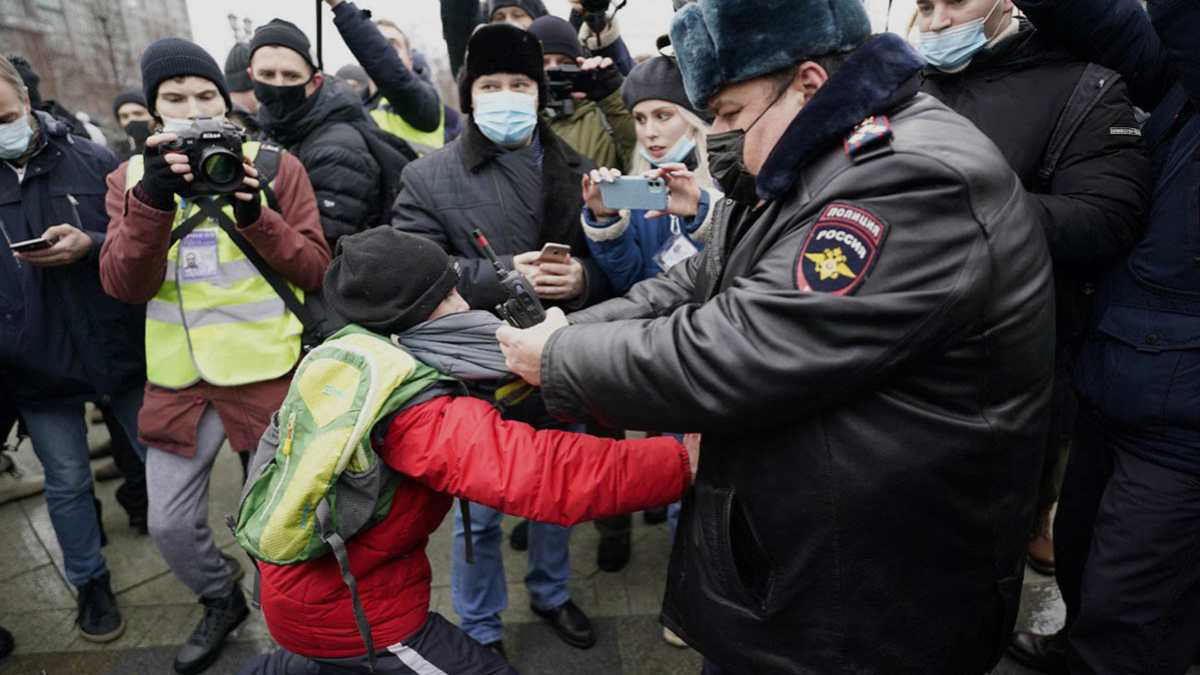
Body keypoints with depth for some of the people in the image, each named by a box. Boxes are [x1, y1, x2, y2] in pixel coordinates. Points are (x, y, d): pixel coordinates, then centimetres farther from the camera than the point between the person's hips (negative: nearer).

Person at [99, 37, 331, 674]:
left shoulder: (276, 165, -2)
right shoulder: (131, 177, 6)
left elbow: (314, 270, -6)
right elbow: (124, 284, -6)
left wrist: (252, 215, -21)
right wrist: (153, 200, -21)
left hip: (265, 374, -3)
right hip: (177, 380, 3)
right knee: (170, 525, 14)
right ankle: (222, 601, 45)